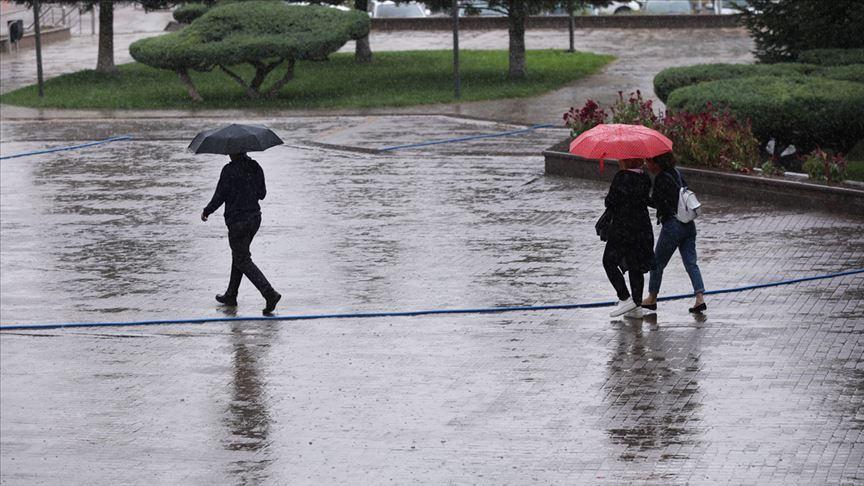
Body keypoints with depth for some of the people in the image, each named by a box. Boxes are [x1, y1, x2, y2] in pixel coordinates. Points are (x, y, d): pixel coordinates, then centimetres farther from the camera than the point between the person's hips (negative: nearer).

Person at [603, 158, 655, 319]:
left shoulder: (621, 177, -16)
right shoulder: (645, 179, 5)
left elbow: (610, 202, -14)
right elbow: (645, 200, 12)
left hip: (623, 228, -7)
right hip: (643, 229, 7)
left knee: (609, 262, 6)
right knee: (635, 266, 13)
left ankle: (625, 299, -3)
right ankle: (637, 305, 13)